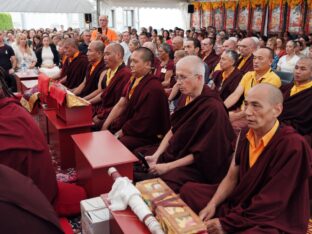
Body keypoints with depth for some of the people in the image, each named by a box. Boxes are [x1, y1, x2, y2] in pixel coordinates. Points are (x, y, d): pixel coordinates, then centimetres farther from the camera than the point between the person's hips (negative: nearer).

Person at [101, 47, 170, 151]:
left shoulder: (154, 88, -21)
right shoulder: (133, 80, 5)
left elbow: (142, 122, -18)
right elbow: (121, 105, 6)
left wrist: (120, 133, -10)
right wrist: (105, 125, 0)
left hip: (146, 135, -8)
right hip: (127, 125, 9)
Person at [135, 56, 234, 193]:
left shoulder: (213, 108, -23)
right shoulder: (185, 97, 2)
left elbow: (201, 153, -20)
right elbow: (173, 130, 6)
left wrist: (168, 167, -19)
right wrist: (156, 155, -6)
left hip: (195, 166, -8)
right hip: (172, 152, 8)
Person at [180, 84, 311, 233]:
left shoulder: (292, 145, -23)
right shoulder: (246, 134, 0)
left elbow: (271, 202, -22)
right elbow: (232, 177, 5)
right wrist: (212, 205, -10)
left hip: (273, 221, -7)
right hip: (240, 201, 7)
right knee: (188, 190, 4)